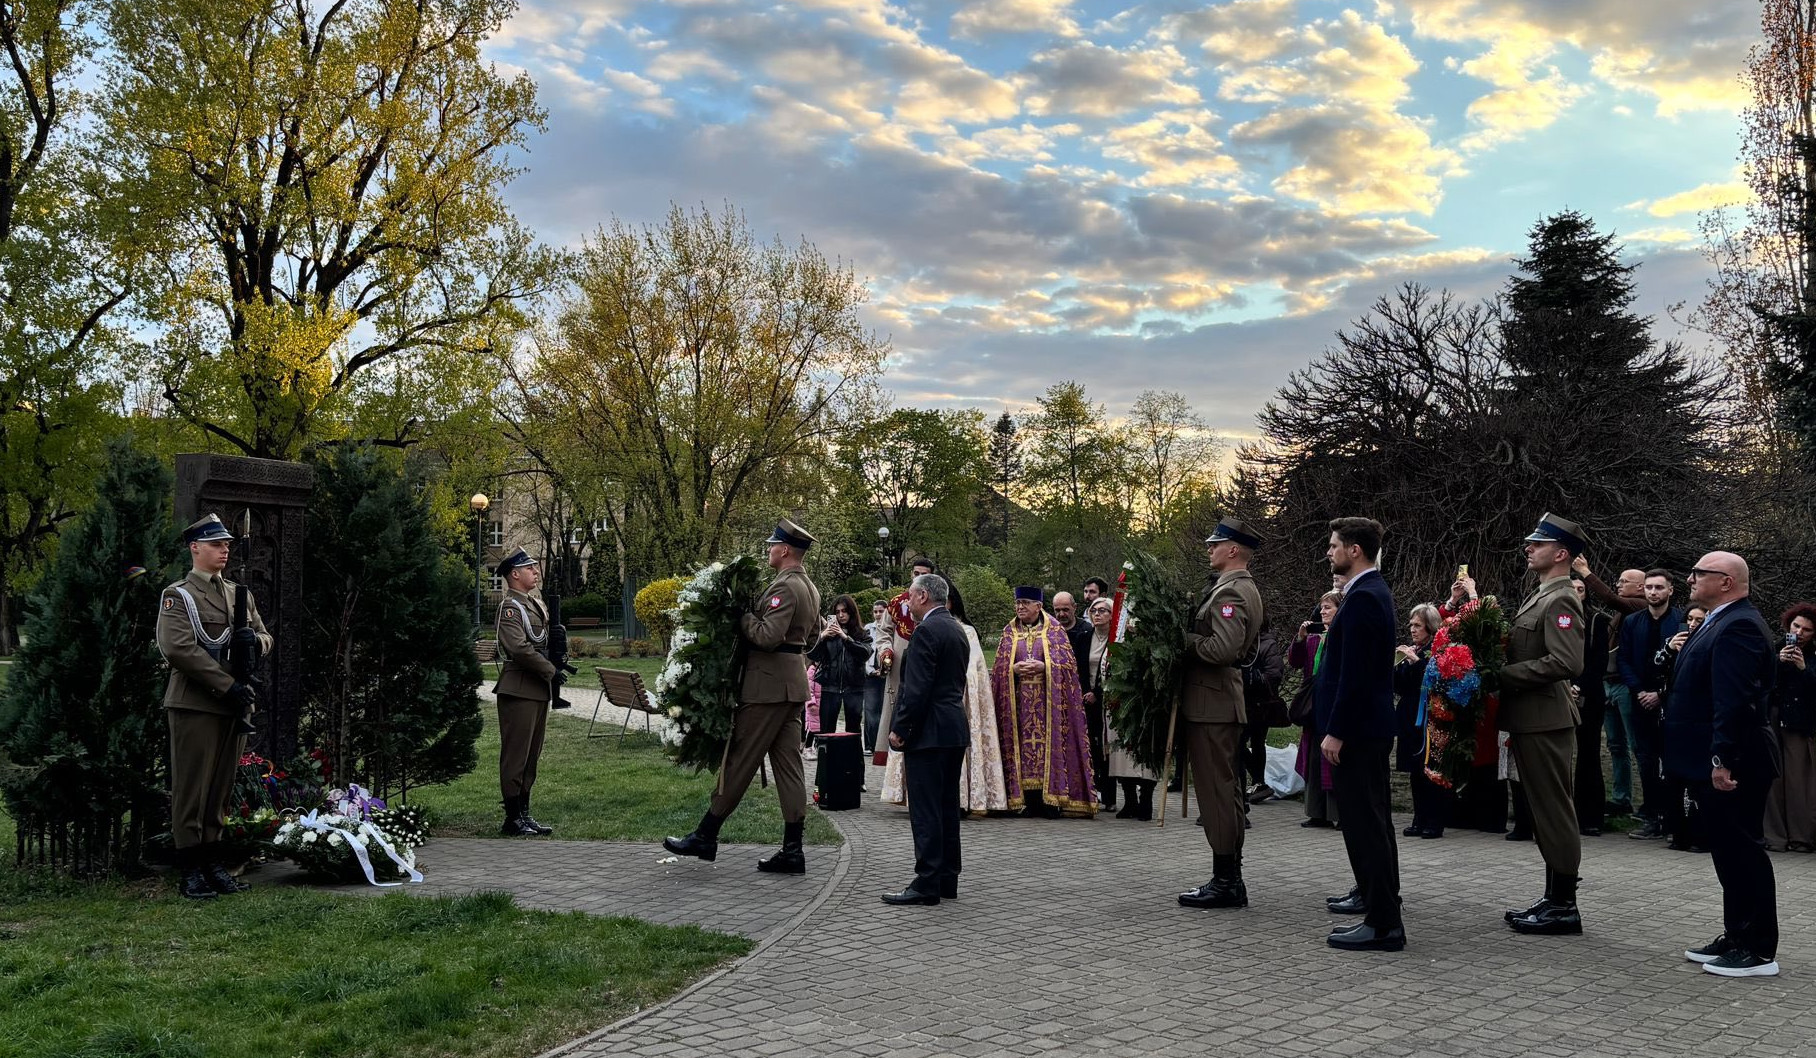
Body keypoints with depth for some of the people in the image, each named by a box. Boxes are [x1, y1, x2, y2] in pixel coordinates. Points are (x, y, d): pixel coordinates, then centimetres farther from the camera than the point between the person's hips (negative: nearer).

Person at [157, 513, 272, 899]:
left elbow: (266, 639, 18)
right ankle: (191, 872, 4)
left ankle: (214, 864, 19)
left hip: (235, 706, 6)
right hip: (195, 705, -6)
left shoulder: (240, 595, 17)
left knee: (221, 788, 11)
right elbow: (178, 649, -15)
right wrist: (228, 686, -19)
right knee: (191, 789, -1)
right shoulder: (177, 596, -2)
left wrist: (255, 640, -8)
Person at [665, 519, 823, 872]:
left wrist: (743, 617, -11)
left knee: (740, 761, -2)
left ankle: (706, 836, 7)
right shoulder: (809, 588, 15)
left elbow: (768, 636, -24)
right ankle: (792, 850, 7)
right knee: (788, 765, 7)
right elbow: (813, 632, 27)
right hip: (793, 683, 10)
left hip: (769, 684, -10)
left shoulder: (785, 587, -16)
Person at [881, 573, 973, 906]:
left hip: (929, 730, -10)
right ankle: (947, 879, 18)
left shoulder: (926, 631, -14)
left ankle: (927, 884, -5)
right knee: (947, 807, 13)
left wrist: (900, 729, -12)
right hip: (956, 729, 10)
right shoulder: (956, 630, 15)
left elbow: (917, 688, -20)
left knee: (925, 810, -6)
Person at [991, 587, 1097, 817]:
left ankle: (1051, 801, -3)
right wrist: (1014, 669, -11)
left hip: (1048, 700, -2)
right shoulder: (1009, 632, 13)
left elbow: (1068, 663, -1)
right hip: (1019, 701, 2)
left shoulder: (1054, 630, 5)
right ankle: (1031, 802, 1)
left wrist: (1043, 666, -15)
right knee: (1023, 745, -2)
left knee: (1049, 743, -7)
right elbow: (1000, 667, 9)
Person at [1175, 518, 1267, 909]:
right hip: (1223, 701, 11)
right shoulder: (1247, 590, 18)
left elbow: (1223, 649, -27)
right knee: (1225, 790, 14)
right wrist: (1190, 636, 11)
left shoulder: (1229, 592, -16)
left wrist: (1184, 639, -14)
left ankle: (1225, 882, -1)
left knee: (1216, 792, -6)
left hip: (1211, 703, -11)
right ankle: (1230, 880, 21)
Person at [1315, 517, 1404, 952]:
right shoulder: (1370, 591, 14)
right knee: (1368, 816, 22)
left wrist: (1335, 732, -21)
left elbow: (1354, 674, -23)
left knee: (1365, 820, -8)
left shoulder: (1363, 598, -18)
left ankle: (1383, 923, -5)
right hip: (1369, 724, 11)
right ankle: (1372, 894, 37)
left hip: (1358, 726, -11)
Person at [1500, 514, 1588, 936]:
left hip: (1546, 723, -10)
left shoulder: (1560, 601, -14)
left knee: (1554, 811, -3)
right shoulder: (1541, 597, 17)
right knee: (1545, 811, 14)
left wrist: (1506, 674, -20)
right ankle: (1553, 898, 22)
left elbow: (1566, 663, -24)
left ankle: (1564, 906, 4)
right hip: (1531, 721, 10)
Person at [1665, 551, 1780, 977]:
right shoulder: (1721, 623, 16)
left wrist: (1722, 760, -27)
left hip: (1730, 767, -10)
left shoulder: (1738, 627, -18)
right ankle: (1737, 938, 24)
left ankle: (1758, 952, 5)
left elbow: (1734, 701, -25)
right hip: (1713, 764, 10)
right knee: (1731, 853, 15)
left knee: (1742, 853, -3)